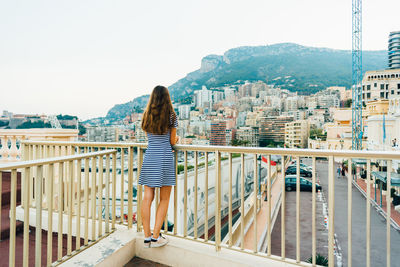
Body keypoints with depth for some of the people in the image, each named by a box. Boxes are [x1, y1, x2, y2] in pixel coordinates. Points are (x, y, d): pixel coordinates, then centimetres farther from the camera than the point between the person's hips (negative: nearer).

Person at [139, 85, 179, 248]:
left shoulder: (146, 116, 8)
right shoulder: (171, 116, -3)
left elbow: (148, 136, 14)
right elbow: (172, 142, 0)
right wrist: (177, 139, 22)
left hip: (149, 157, 4)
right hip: (165, 158, -3)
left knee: (147, 198, 7)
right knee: (164, 199, 7)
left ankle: (147, 237, 15)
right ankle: (156, 237, 11)